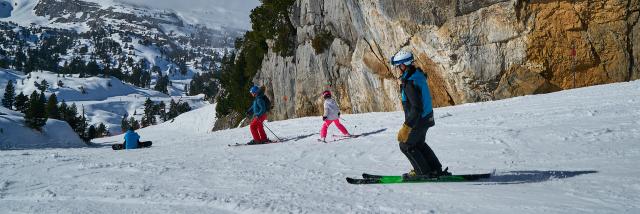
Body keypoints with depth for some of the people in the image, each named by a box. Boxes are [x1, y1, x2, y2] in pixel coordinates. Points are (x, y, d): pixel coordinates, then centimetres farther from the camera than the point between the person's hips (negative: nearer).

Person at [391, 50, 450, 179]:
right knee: (419, 144, 24)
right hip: (427, 117, 10)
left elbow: (417, 108, -31)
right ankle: (436, 170, 29)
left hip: (418, 120, -9)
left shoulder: (410, 84, -29)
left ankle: (423, 172, 15)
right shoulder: (418, 74, 1)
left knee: (406, 145, 7)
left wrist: (406, 127, -29)